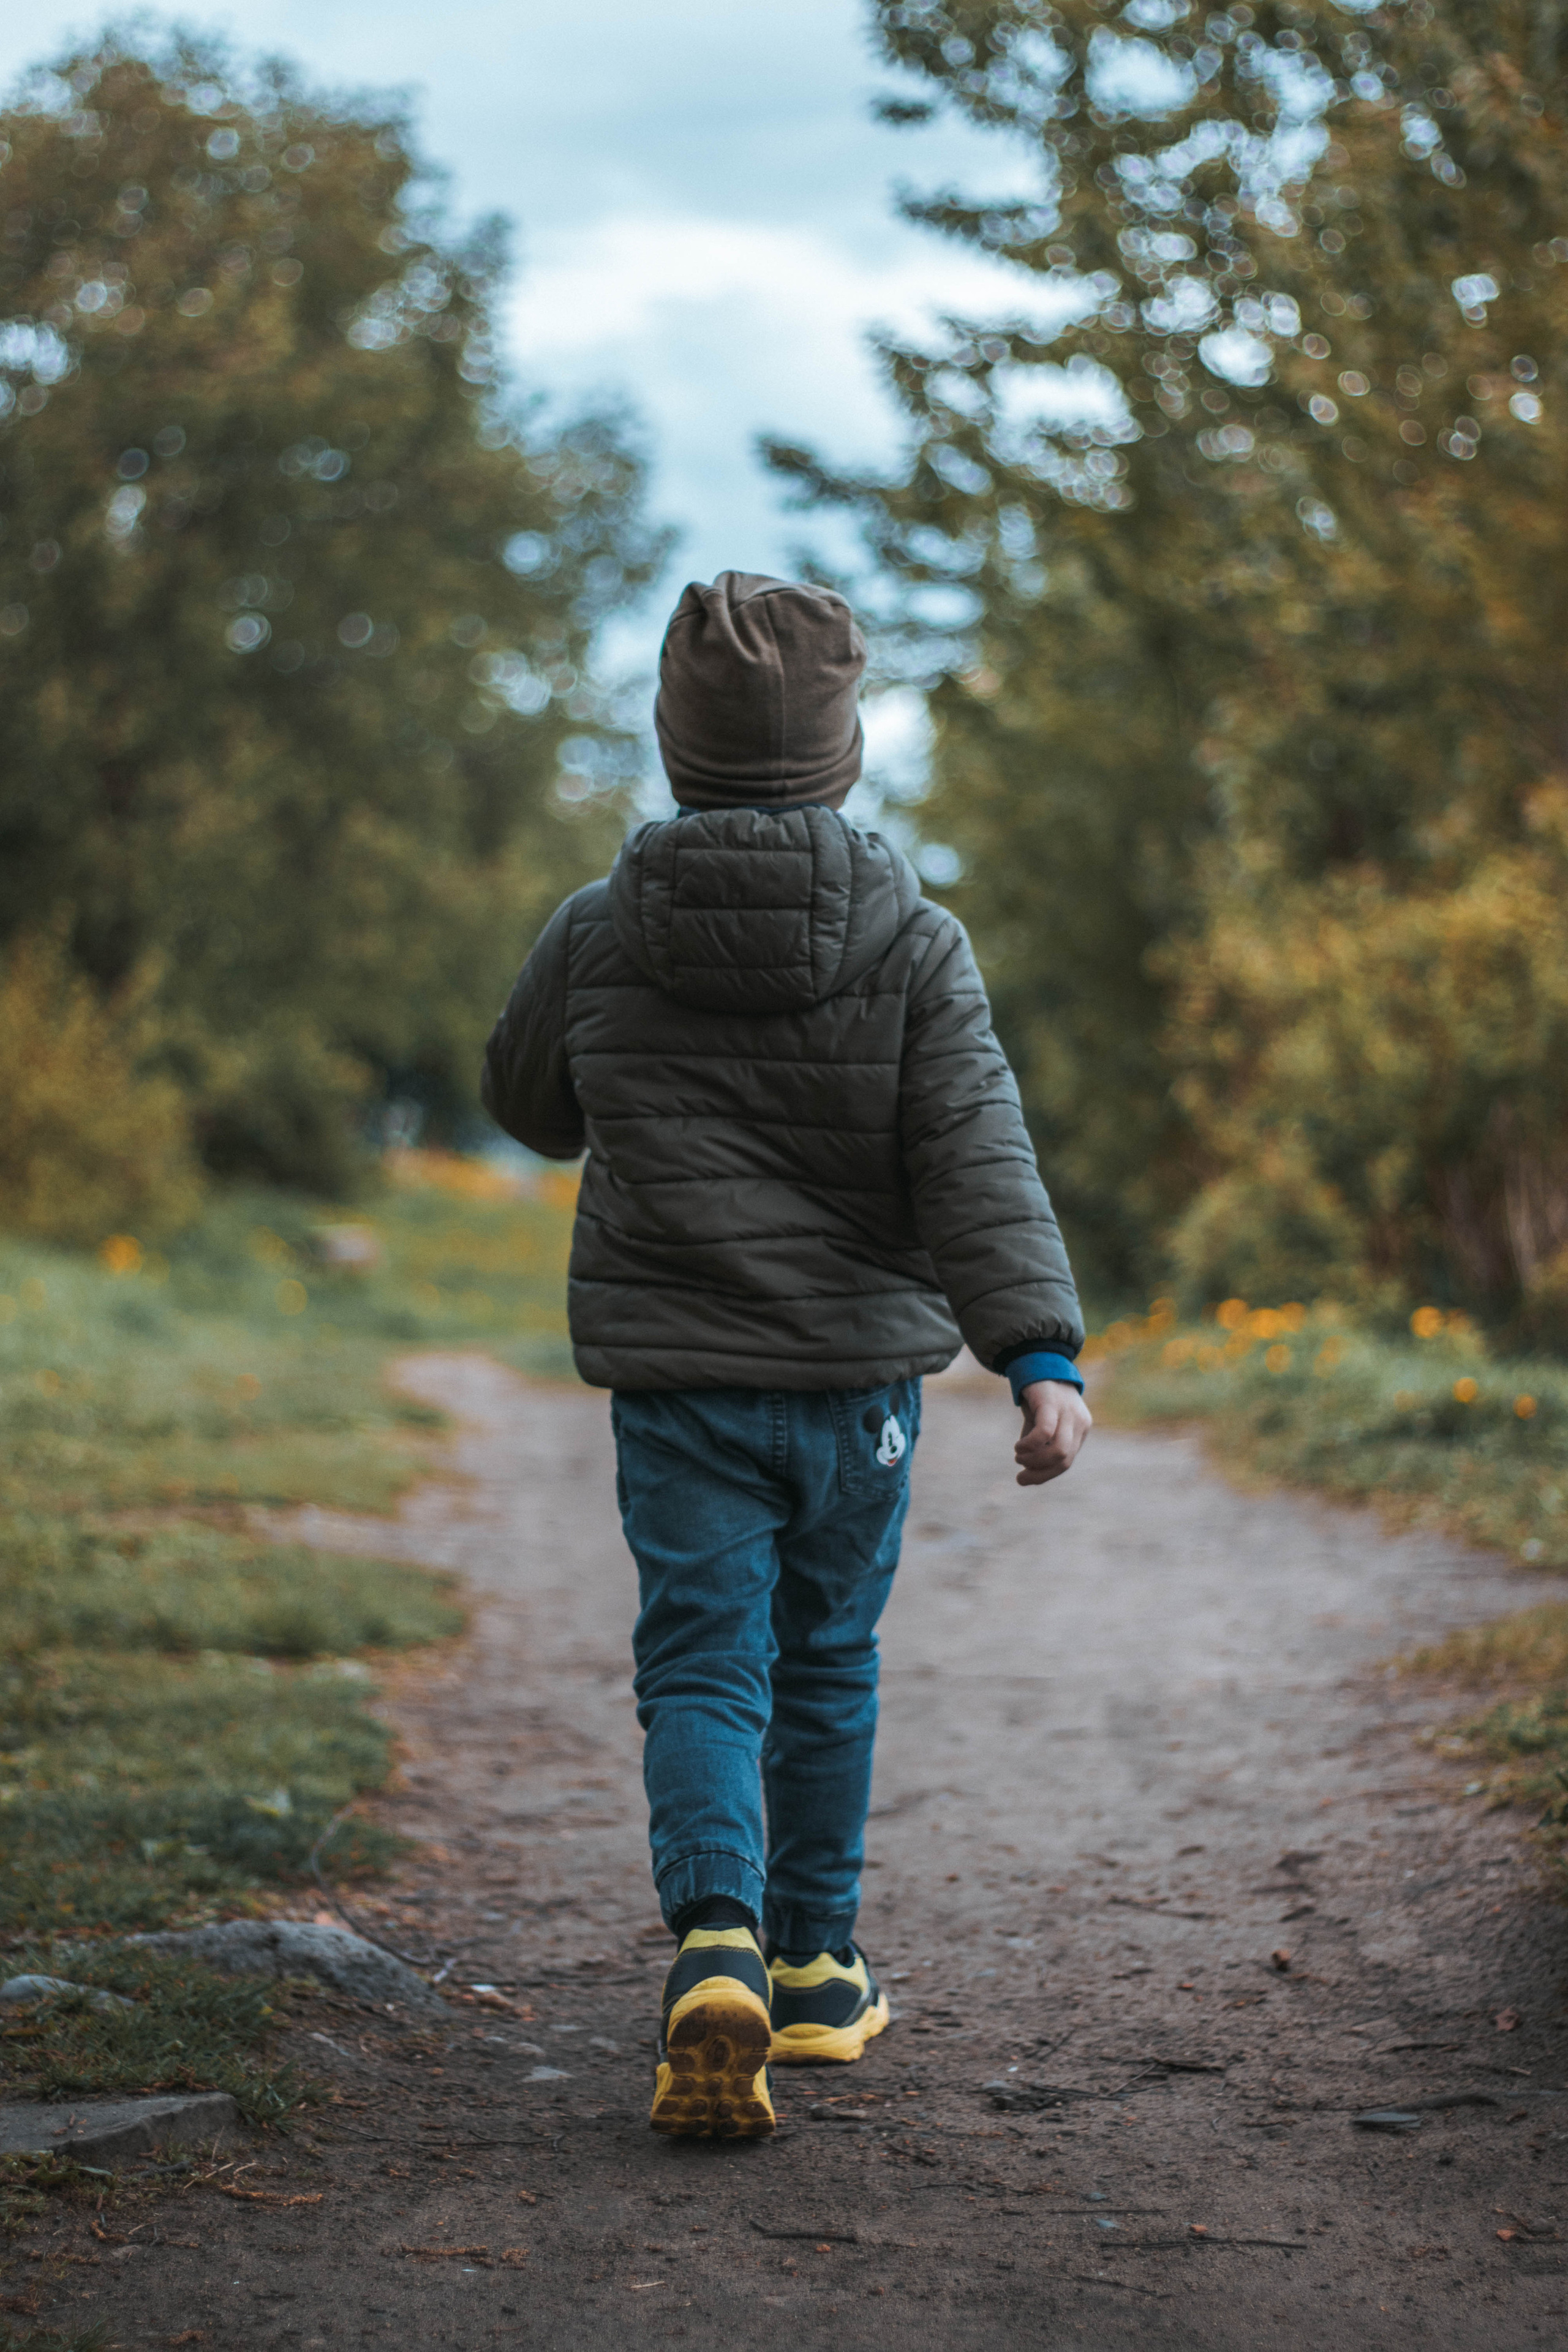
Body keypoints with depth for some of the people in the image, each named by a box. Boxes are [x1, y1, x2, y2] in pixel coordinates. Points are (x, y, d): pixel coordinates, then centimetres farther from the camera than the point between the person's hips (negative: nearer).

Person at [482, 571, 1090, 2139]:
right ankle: (815, 1972, 28)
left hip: (673, 1375, 0)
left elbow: (527, 1107, 14)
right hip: (857, 1372, 1)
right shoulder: (914, 945, -6)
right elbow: (979, 1159, -17)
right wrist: (1042, 1352, -23)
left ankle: (717, 1946, -23)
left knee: (702, 1674, 1)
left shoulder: (596, 937, -3)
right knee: (826, 1669, 17)